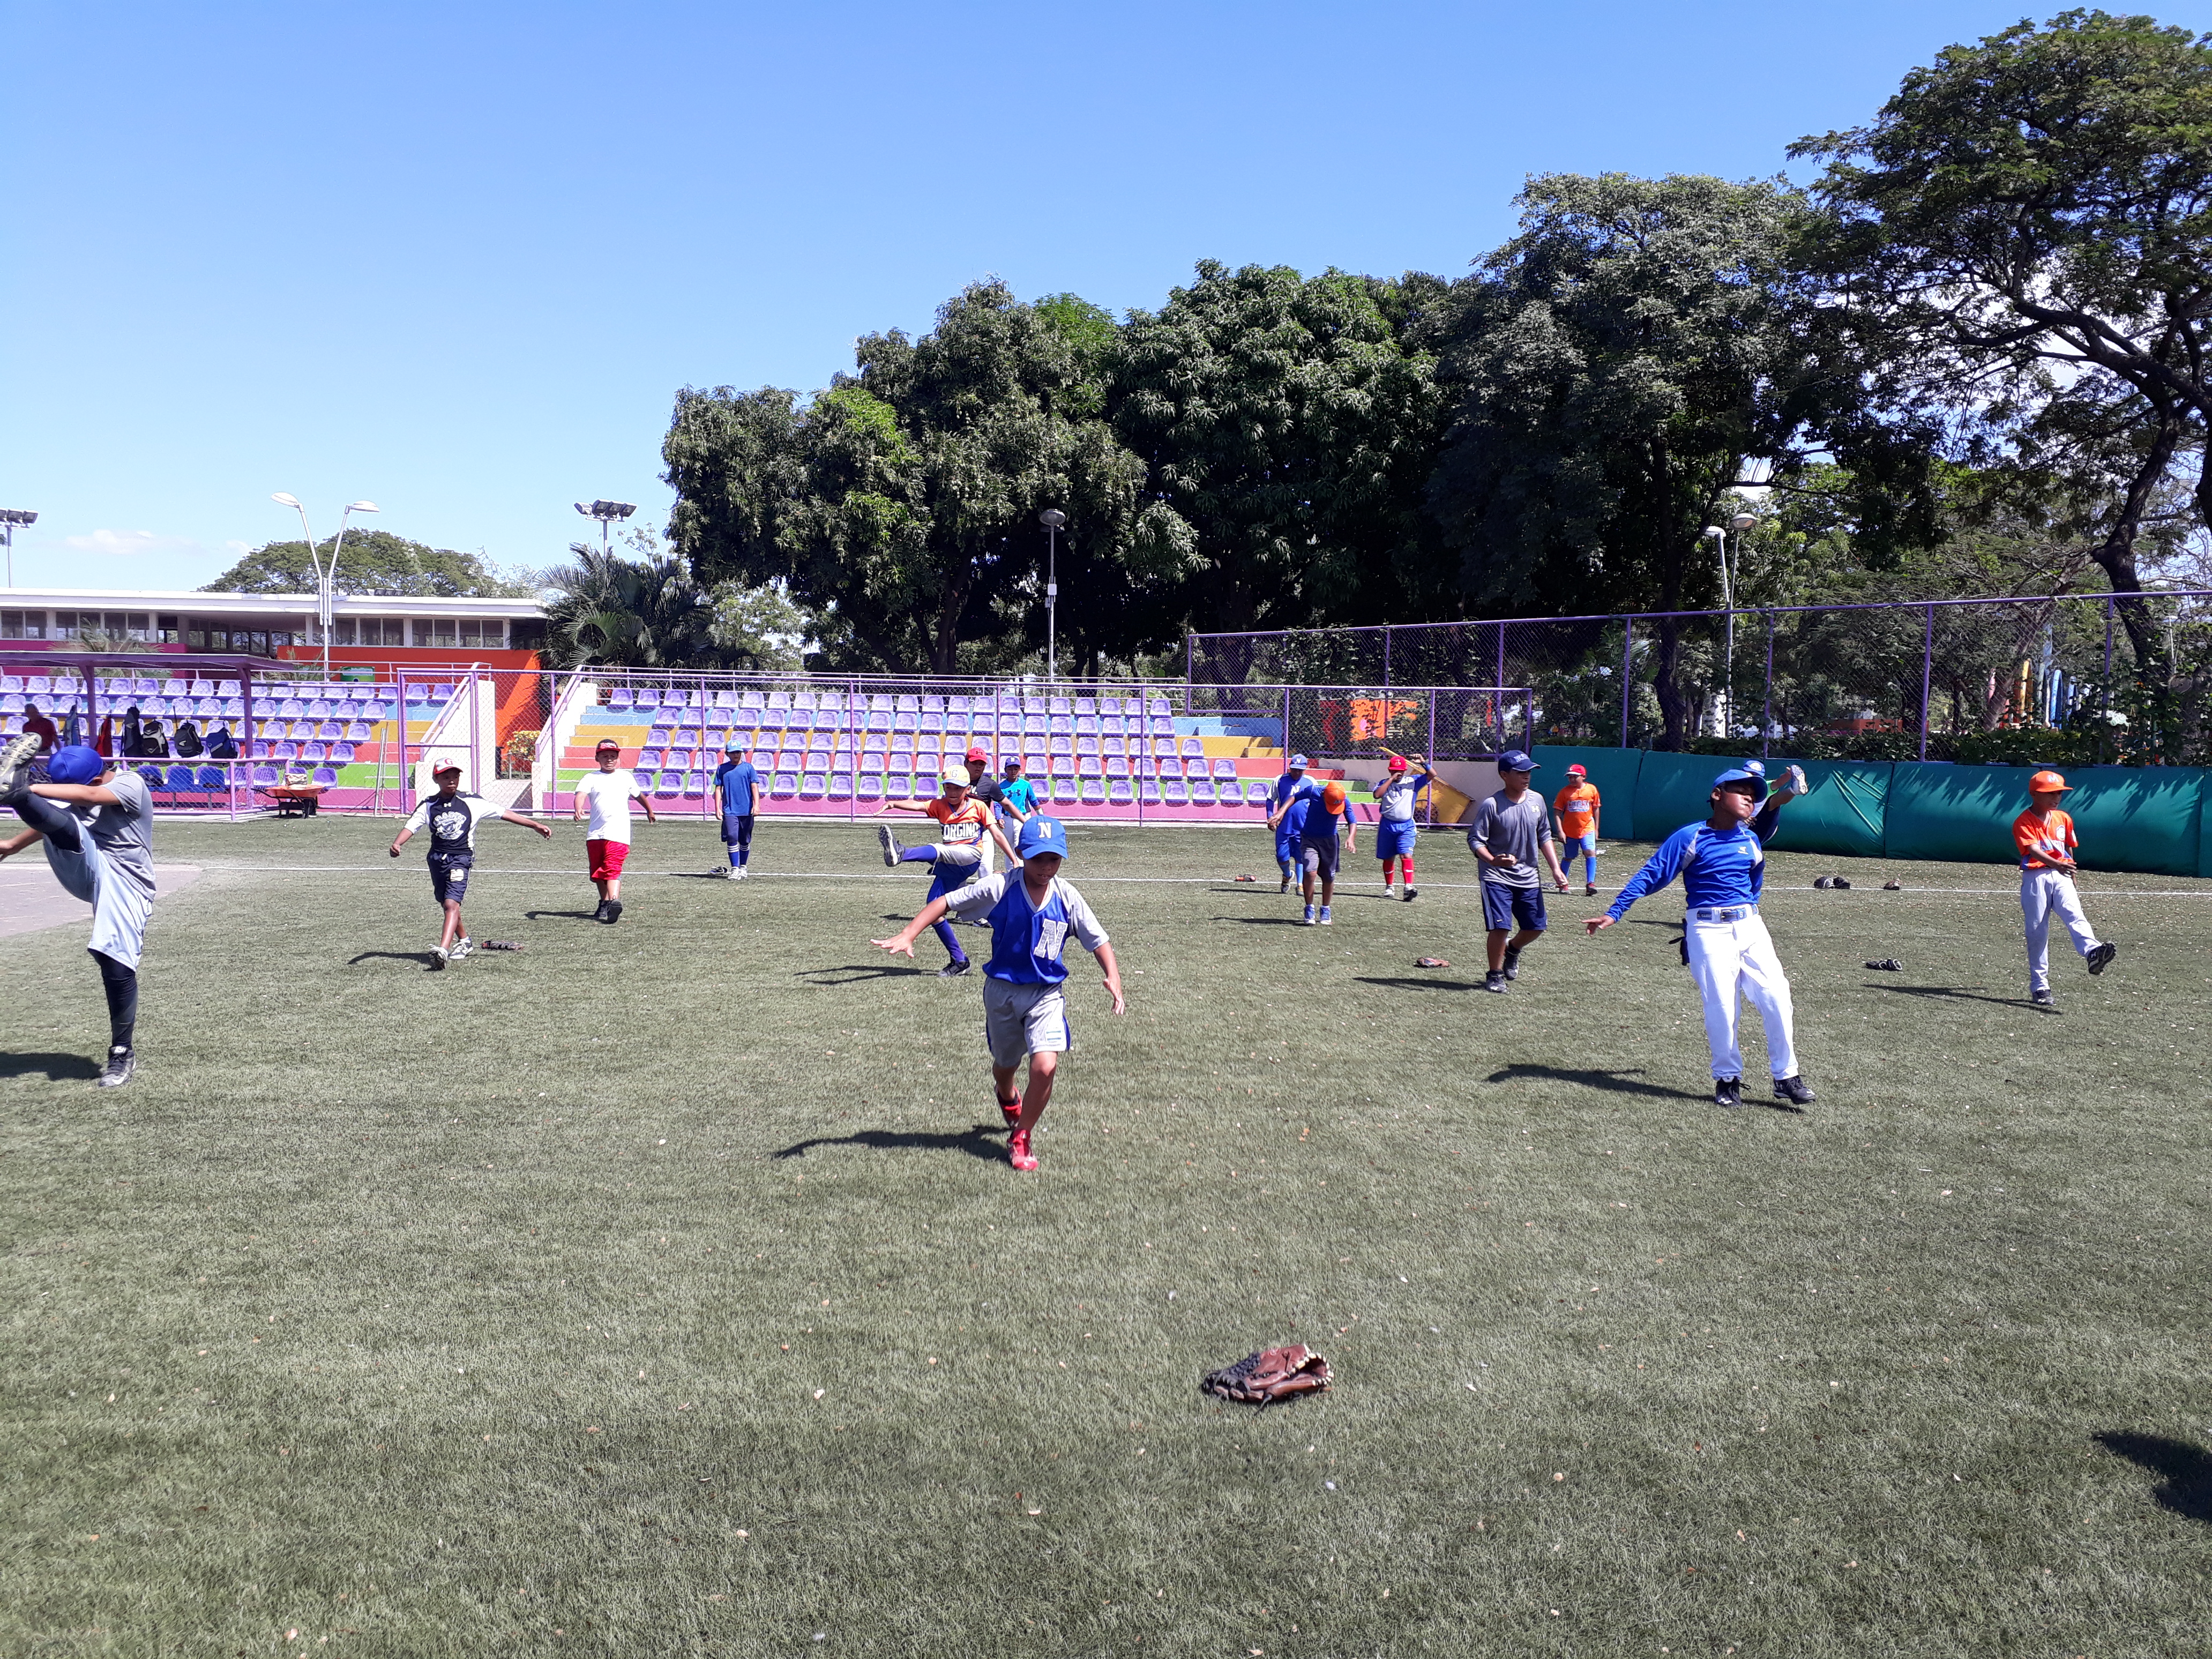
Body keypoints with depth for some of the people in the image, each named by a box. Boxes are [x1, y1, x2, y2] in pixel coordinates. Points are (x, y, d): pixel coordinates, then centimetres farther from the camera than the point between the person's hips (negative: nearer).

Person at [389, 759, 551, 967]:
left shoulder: (472, 802, 1)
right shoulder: (429, 805, 5)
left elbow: (503, 813, 4)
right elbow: (411, 825, -6)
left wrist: (535, 825, 3)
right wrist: (397, 844, -26)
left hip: (461, 858, -4)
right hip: (437, 858, 4)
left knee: (452, 904, -20)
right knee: (446, 904, 17)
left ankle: (443, 951, -32)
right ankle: (463, 941, 40)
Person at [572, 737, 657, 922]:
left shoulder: (626, 777, 10)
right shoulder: (591, 778, 6)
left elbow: (639, 795, 28)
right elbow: (581, 795, -14)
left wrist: (650, 811, 43)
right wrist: (578, 809, -36)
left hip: (618, 832, -3)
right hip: (595, 834, 3)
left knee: (612, 869, -19)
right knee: (598, 873, 14)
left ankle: (614, 902, -33)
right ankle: (604, 904, 28)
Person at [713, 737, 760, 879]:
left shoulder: (748, 767, 4)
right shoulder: (722, 769, 6)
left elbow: (755, 787, -1)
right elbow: (718, 789, 7)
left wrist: (756, 805, -13)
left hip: (746, 811, 0)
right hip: (730, 811, 0)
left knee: (745, 841, 9)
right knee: (732, 839, -11)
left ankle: (743, 868, 24)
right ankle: (735, 869, -7)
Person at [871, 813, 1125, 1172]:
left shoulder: (1067, 898, -9)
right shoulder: (999, 888, -14)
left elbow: (1098, 941, -1)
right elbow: (945, 903, -11)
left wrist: (1113, 977, -19)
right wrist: (908, 934, -23)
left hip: (1047, 994, 0)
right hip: (1002, 990, 0)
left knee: (1045, 1067, -19)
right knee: (1005, 1065, 20)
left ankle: (1020, 1139, 5)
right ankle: (1006, 1095, 60)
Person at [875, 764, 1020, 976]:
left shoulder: (979, 807, 4)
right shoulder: (940, 806, 10)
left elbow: (997, 834, 4)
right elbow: (917, 805, -9)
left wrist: (1015, 861, 0)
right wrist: (893, 804, -29)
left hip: (970, 855, -5)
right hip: (948, 866, 6)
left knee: (940, 851, -34)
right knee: (933, 911, -2)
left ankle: (900, 854, -63)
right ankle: (959, 961, 8)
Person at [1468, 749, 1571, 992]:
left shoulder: (1537, 801, 4)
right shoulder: (1491, 805, -13)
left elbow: (1544, 837, 14)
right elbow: (1475, 840, -14)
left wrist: (1556, 869, 8)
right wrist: (1493, 860, -32)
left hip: (1528, 877, 5)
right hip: (1497, 877, -5)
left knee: (1536, 927, 7)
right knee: (1501, 927, -13)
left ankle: (1512, 950, 40)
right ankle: (1495, 975, 9)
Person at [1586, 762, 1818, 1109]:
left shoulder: (1752, 842, 11)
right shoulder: (1690, 837, -5)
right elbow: (1650, 876, -9)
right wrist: (1613, 913, -14)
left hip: (1750, 926, 5)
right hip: (1707, 929, -5)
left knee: (1776, 996, -3)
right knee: (1720, 1005, -6)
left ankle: (1786, 1077, 7)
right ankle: (1727, 1079, 9)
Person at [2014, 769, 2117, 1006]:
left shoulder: (2063, 819, 14)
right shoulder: (2023, 822, -5)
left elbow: (2069, 852, 22)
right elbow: (2033, 849, -22)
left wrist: (2073, 884, 24)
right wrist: (2057, 864, -39)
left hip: (2061, 877, 4)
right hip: (2035, 878, -4)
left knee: (2074, 915, -22)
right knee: (2037, 931, -2)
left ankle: (2092, 953, -48)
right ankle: (2039, 987, 3)